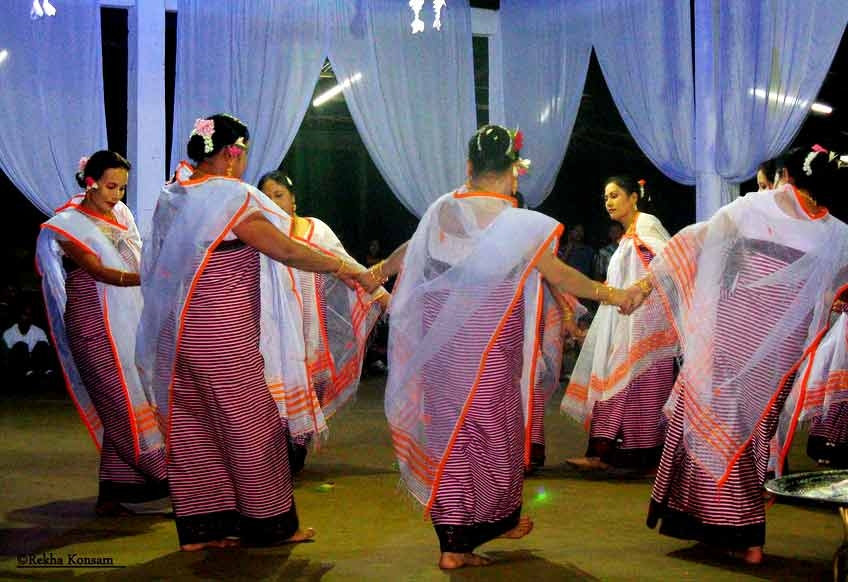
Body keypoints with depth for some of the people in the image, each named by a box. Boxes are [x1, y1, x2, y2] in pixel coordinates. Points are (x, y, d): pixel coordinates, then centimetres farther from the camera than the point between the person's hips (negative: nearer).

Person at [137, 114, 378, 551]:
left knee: (189, 425, 11)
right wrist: (342, 267, -7)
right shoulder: (231, 196, -14)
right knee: (251, 424, 4)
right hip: (224, 334, -8)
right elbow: (286, 250, -17)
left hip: (176, 331, 8)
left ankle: (197, 528, 18)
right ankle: (269, 522, 15)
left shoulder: (170, 198, 9)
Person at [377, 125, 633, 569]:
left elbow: (410, 250, 20)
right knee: (494, 424, 13)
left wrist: (380, 270, 40)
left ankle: (453, 544, 12)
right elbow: (558, 275, -9)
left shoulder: (440, 211, 3)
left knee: (448, 427, 9)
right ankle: (502, 518, 35)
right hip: (490, 344, -4)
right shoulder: (517, 224, -12)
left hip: (440, 340, 4)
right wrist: (608, 294, 3)